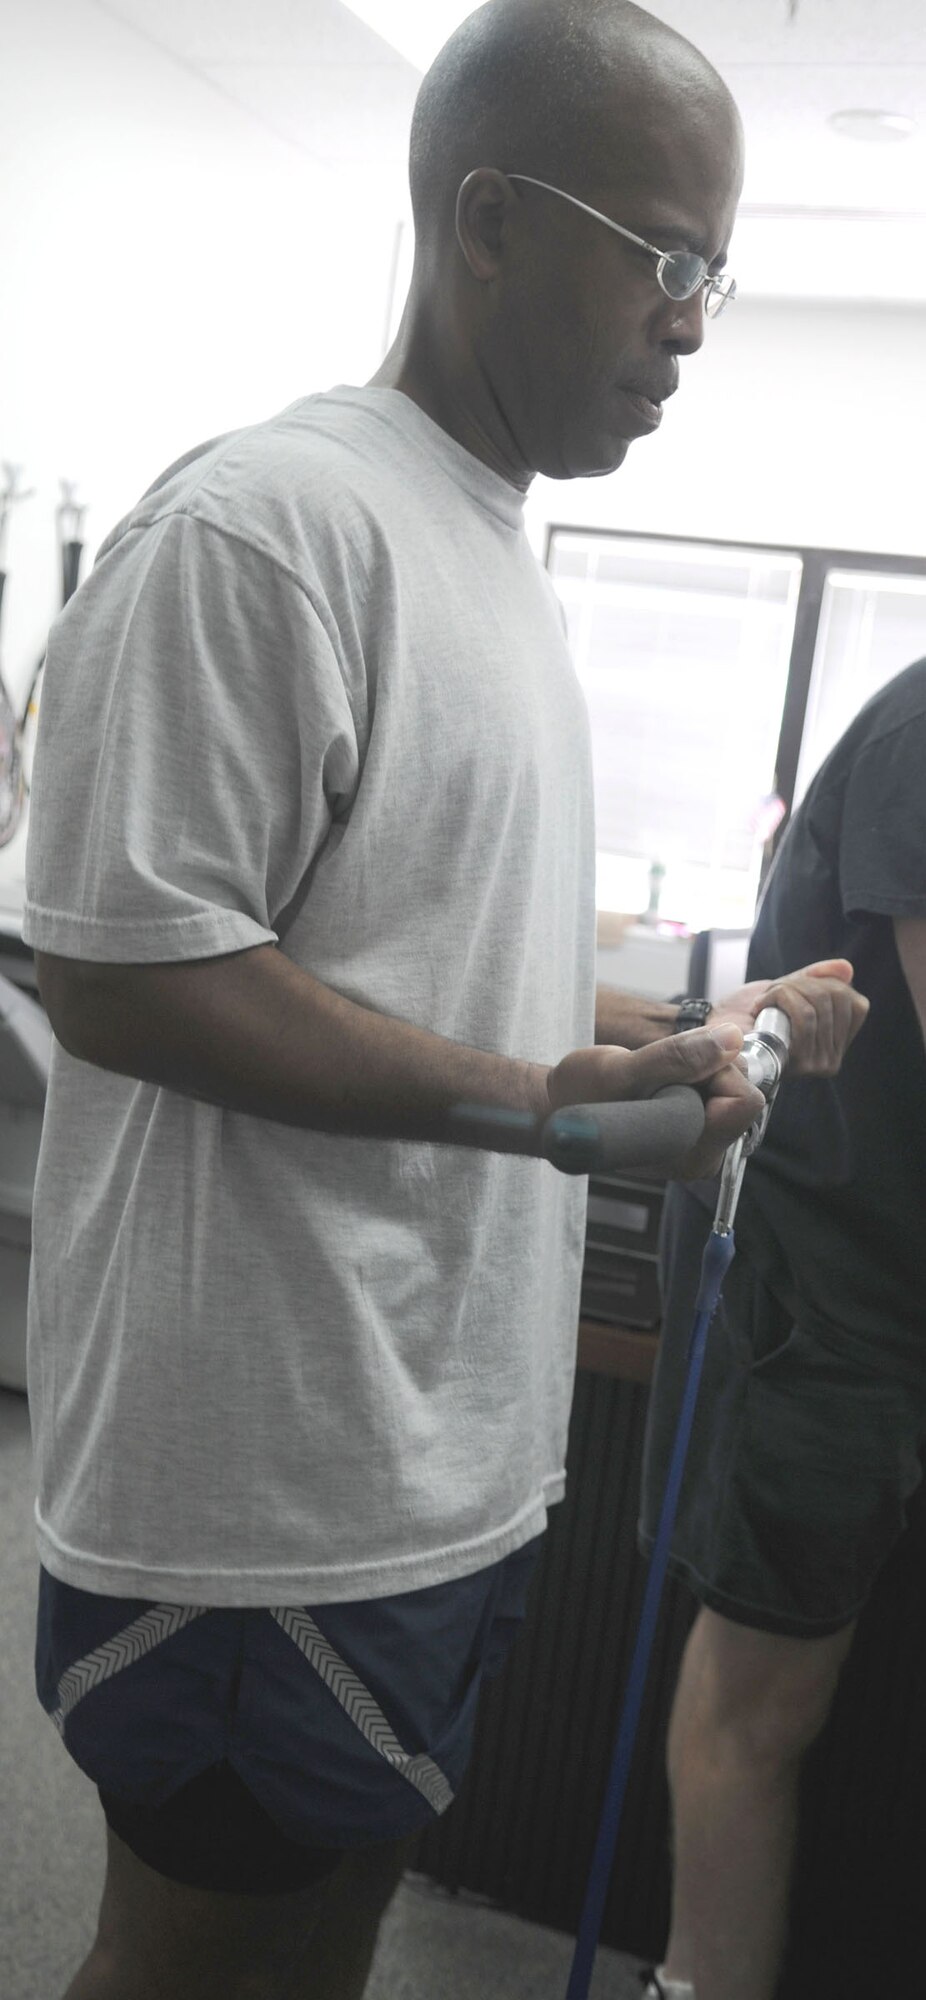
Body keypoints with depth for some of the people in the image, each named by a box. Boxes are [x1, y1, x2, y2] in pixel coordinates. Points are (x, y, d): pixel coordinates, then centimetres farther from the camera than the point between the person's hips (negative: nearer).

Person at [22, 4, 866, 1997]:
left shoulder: (503, 558, 14)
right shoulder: (265, 521, -17)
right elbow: (122, 975, -21)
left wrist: (700, 1028, 7)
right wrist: (540, 1097, -24)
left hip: (451, 1446, 9)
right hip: (273, 1489, -8)